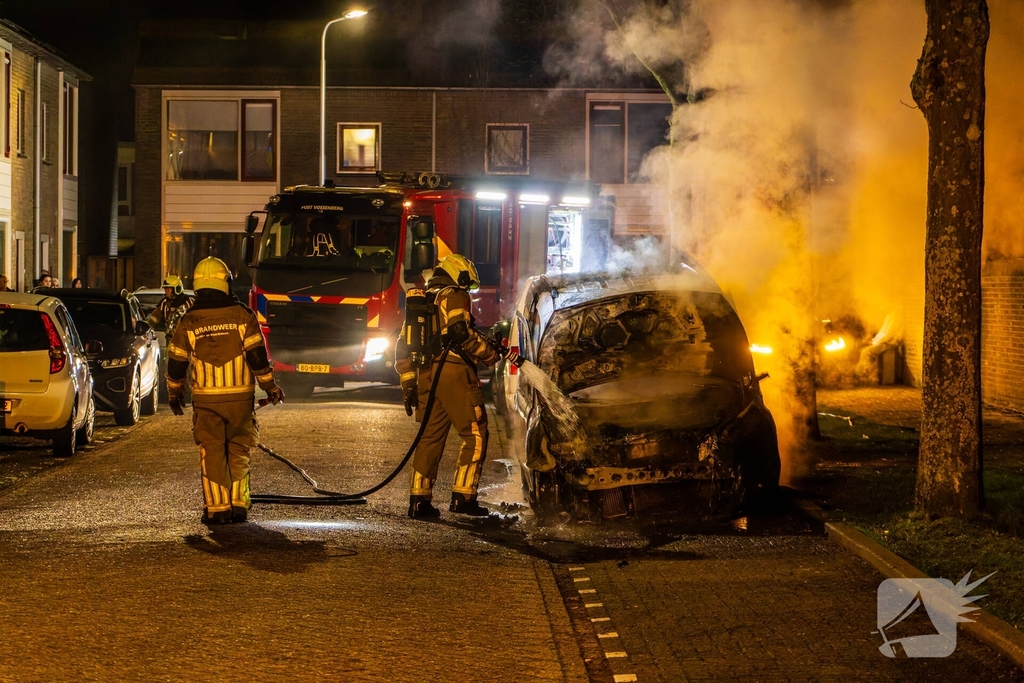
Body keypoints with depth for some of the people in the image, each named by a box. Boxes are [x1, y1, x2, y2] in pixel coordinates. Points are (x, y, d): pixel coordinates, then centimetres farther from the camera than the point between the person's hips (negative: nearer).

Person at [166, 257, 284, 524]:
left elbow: (176, 364, 7)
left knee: (212, 454, 5)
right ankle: (238, 506, 10)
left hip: (206, 400, 0)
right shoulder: (243, 316, -4)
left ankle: (217, 509, 1)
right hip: (241, 397, 0)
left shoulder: (188, 323, -1)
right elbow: (258, 357, -6)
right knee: (238, 452, 11)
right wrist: (270, 387, 6)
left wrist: (174, 394, 22)